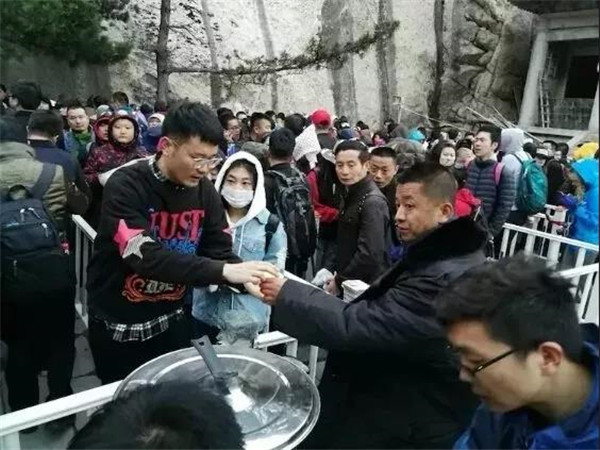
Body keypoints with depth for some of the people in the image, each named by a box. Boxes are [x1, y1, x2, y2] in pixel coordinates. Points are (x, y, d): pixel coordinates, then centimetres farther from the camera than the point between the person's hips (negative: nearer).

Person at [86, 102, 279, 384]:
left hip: (171, 319, 4)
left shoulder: (204, 191, -5)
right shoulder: (126, 186, -22)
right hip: (118, 324, -4)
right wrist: (224, 272, -40)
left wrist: (248, 281, -28)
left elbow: (220, 251, -7)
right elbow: (146, 256, -33)